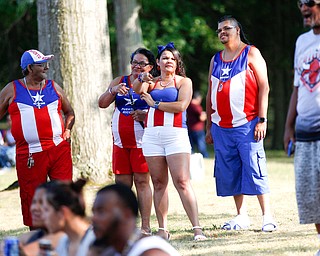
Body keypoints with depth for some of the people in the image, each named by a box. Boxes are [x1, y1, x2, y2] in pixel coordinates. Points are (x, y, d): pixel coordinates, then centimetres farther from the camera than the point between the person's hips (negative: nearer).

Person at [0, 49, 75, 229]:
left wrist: (67, 130, 9)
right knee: (33, 199, 3)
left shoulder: (54, 87, 13)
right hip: (30, 156, -2)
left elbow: (69, 112, 25)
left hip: (59, 149, 2)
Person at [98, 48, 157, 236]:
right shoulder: (120, 81, 13)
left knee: (142, 181, -5)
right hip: (121, 142, 4)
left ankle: (145, 226, -4)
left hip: (141, 141, -4)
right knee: (122, 183, 4)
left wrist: (146, 115, -21)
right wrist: (113, 91, -13)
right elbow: (102, 104, 5)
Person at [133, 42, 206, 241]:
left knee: (182, 182, -14)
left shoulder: (184, 82, 7)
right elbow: (137, 90, -2)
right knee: (159, 183, 4)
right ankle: (162, 229, 7)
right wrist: (142, 79, -22)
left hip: (176, 135, -4)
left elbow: (181, 106, -7)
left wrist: (155, 103, -3)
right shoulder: (152, 82, 18)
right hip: (152, 135, 4)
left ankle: (197, 228, -17)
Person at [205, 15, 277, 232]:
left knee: (255, 169, -9)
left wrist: (262, 120, -12)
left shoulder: (251, 53, 2)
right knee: (230, 173, 5)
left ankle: (267, 217, -8)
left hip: (247, 124, -5)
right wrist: (209, 127, 16)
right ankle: (242, 217, 12)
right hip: (221, 128, 5)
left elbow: (264, 87, -4)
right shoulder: (216, 60, 17)